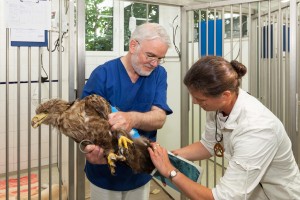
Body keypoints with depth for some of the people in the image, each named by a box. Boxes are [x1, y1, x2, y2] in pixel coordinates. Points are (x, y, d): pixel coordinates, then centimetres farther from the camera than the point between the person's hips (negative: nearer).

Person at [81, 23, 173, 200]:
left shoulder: (159, 74, -7)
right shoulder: (102, 74, -15)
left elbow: (159, 118, -17)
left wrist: (133, 118, -38)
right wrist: (91, 148, -36)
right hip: (105, 172, -2)